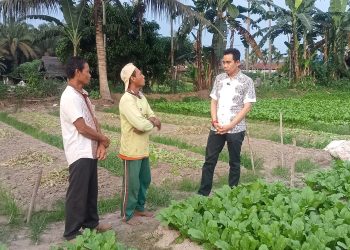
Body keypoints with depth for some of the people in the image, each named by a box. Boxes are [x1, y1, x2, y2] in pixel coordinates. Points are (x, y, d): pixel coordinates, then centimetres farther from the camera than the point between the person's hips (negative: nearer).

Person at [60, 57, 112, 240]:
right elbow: (82, 128, -22)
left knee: (91, 191, 19)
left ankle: (90, 223, 35)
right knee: (77, 193, 3)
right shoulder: (70, 97, -20)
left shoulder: (83, 94, 10)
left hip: (90, 151, 9)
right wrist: (103, 139, -6)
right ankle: (72, 232, 17)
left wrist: (101, 145, -4)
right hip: (80, 154, -9)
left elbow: (93, 121, 9)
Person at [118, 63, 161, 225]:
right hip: (131, 150, -9)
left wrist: (150, 121, -15)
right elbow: (142, 124, -30)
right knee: (131, 184, 5)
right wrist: (152, 122, -9)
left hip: (143, 149, 9)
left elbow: (152, 117, 9)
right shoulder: (126, 100, -23)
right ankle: (127, 214, 22)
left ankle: (139, 207, 38)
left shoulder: (141, 96, 8)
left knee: (145, 180, 20)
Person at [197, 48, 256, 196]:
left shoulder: (246, 81, -6)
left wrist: (230, 125, -14)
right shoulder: (219, 79, 7)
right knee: (209, 161, 6)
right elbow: (213, 101, 9)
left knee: (234, 162, 9)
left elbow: (247, 107, -9)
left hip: (235, 129, -4)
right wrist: (214, 121, -7)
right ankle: (202, 194, 15)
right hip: (216, 128, 4)